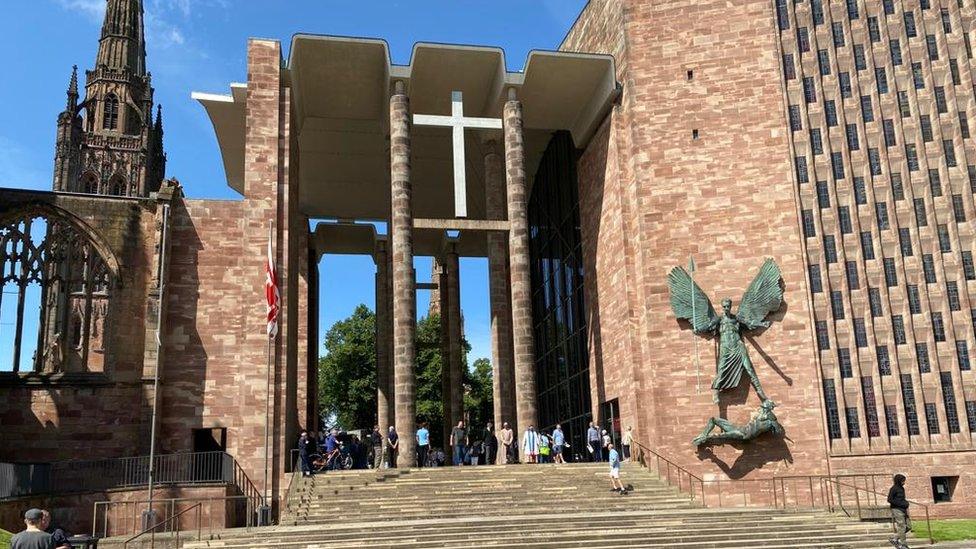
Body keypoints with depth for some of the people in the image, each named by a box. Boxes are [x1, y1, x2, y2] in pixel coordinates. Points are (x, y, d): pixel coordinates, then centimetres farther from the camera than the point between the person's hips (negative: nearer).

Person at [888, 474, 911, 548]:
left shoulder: (902, 488, 13)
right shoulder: (894, 488, -11)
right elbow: (889, 500, -15)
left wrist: (906, 503, 3)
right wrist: (901, 504, -17)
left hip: (903, 510, 9)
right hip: (897, 510, -8)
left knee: (908, 526, 8)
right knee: (902, 527, -6)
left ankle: (895, 539, 18)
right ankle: (903, 545, 2)